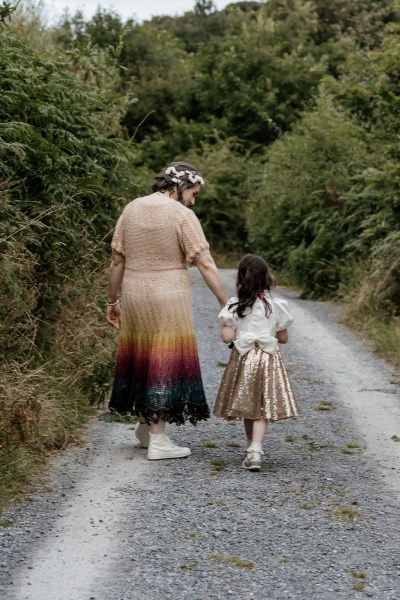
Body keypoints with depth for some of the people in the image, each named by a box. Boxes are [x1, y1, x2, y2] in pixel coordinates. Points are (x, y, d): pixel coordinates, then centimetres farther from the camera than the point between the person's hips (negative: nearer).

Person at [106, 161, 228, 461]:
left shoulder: (131, 209, 6)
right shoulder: (182, 215, -10)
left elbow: (117, 261, 7)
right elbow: (205, 264, -14)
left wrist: (113, 301, 15)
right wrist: (226, 304, -11)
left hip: (134, 297, 6)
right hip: (169, 298, -5)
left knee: (140, 357, 18)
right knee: (166, 362, 1)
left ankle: (144, 425, 32)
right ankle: (157, 439, 3)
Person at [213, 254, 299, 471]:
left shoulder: (234, 306, -7)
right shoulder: (275, 306, -2)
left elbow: (227, 337, -12)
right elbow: (283, 338, 4)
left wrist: (231, 329, 9)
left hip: (243, 358, 0)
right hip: (268, 359, 0)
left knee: (248, 406, 15)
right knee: (262, 409, -1)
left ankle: (252, 448, 26)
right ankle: (255, 451, -16)